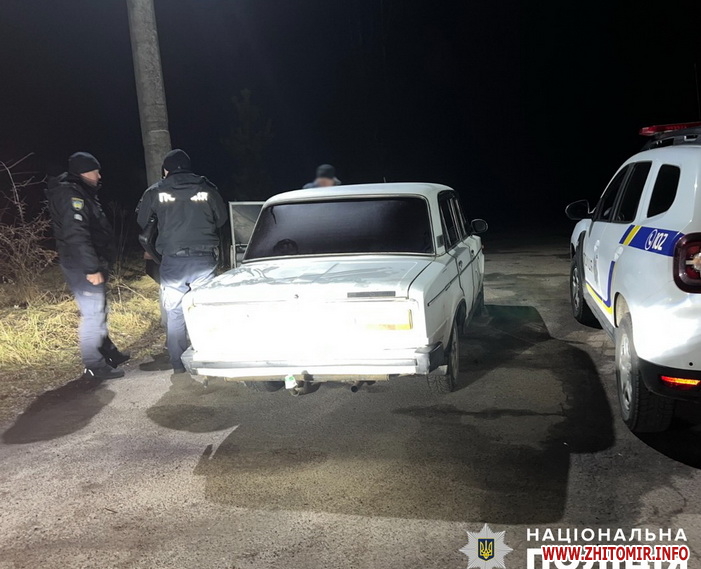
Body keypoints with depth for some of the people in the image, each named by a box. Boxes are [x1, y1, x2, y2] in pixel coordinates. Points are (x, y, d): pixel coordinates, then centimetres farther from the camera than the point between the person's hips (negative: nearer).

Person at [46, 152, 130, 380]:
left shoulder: (81, 192, 17)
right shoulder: (71, 194, -17)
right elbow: (76, 235, -26)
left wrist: (99, 264, 22)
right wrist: (91, 268, -29)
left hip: (92, 263, 11)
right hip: (81, 266, -11)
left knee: (99, 310, 20)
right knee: (92, 314, -8)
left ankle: (107, 352, 33)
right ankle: (94, 366, -2)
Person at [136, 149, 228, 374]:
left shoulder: (156, 192, 2)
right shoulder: (207, 189, 4)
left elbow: (141, 221, 12)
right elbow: (222, 218, 14)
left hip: (172, 260, -1)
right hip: (204, 259, 1)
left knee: (174, 313, 8)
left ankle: (178, 363, 11)